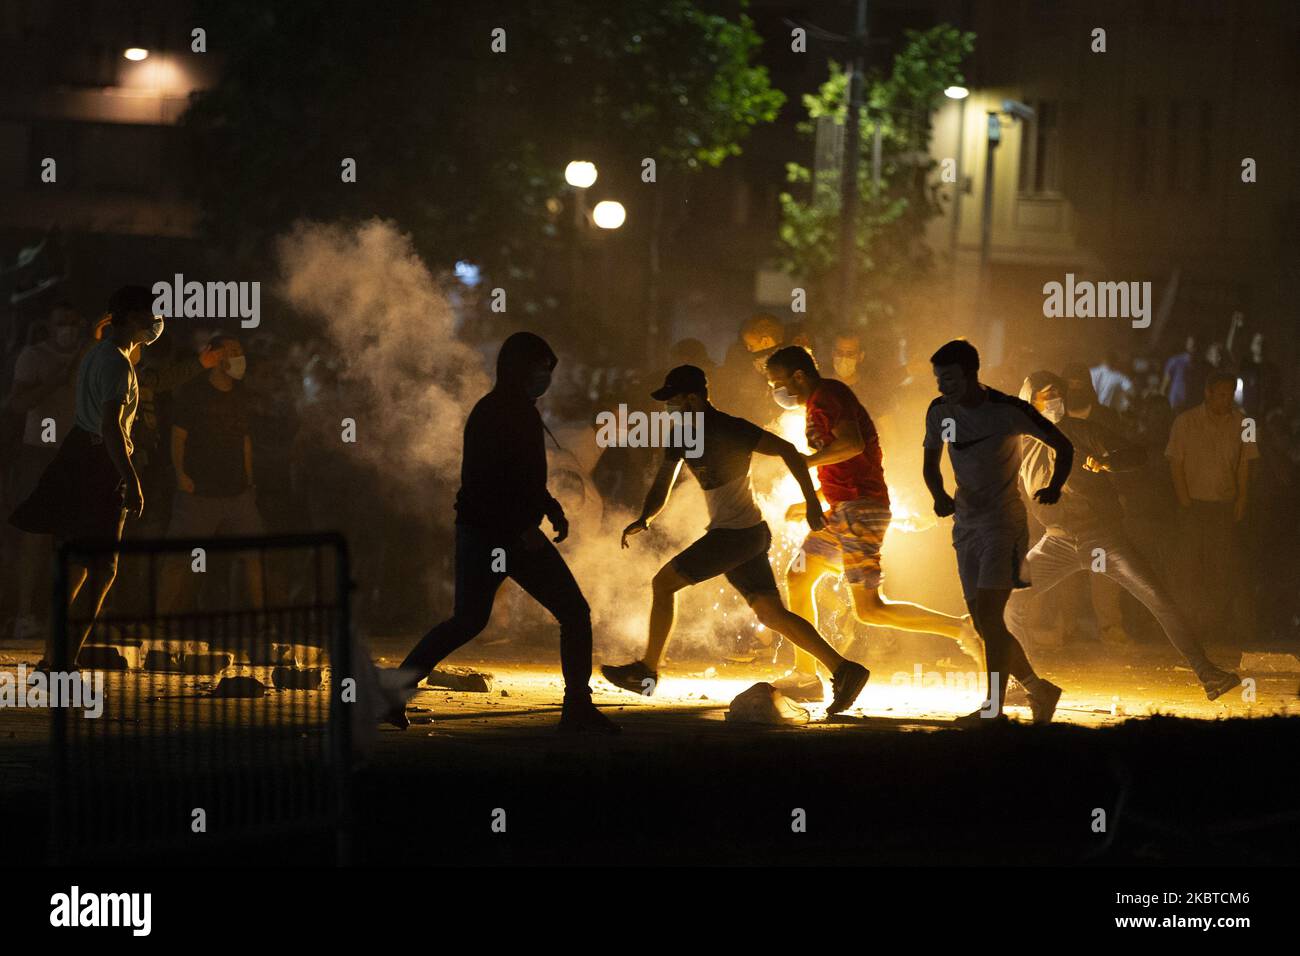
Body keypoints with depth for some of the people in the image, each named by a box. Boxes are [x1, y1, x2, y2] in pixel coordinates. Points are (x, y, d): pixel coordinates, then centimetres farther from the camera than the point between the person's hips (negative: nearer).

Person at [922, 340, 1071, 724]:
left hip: (1003, 523, -6)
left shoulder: (1009, 412, -12)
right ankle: (1040, 691, 23)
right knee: (985, 624, 7)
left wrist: (1055, 487, -13)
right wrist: (939, 495, -6)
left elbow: (1063, 447, 0)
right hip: (966, 524, 6)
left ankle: (995, 707, -17)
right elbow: (930, 463, 14)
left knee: (989, 616, -18)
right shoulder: (940, 412, 2)